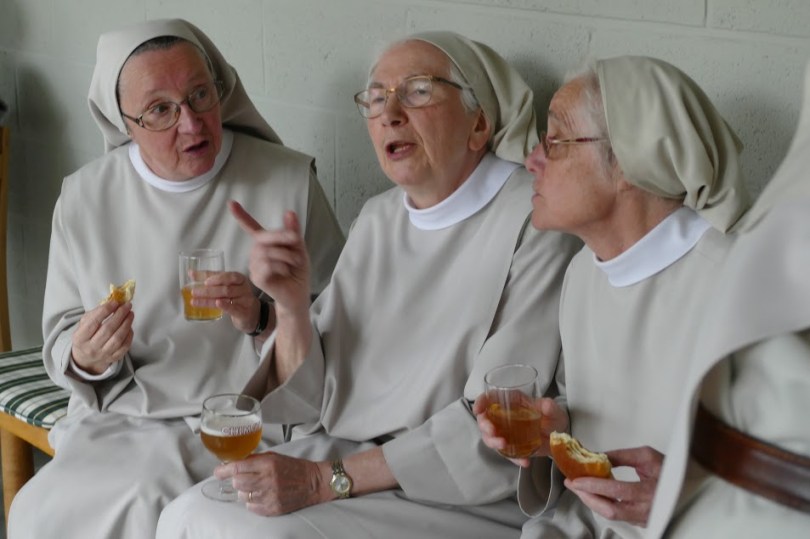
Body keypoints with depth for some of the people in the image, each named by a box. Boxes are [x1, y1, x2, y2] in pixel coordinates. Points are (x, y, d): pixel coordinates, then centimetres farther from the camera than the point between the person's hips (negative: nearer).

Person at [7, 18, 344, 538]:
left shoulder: (289, 180, -4)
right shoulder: (85, 198, 3)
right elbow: (59, 342, 10)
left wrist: (265, 316, -20)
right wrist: (85, 357, -13)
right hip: (123, 418, 3)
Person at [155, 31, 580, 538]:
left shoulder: (536, 221, -12)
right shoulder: (378, 219, 8)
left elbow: (499, 429, -17)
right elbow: (310, 403, 7)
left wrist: (324, 479, -19)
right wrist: (291, 305, -13)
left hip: (464, 498, -5)